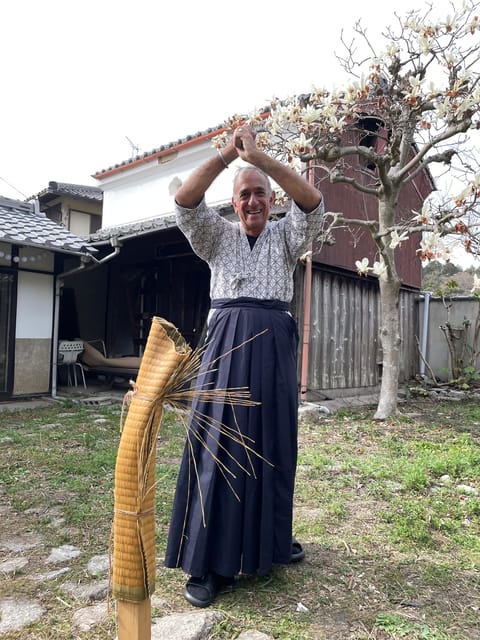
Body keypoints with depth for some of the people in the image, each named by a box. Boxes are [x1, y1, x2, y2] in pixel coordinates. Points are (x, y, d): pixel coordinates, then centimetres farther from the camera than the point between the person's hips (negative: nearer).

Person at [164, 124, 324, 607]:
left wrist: (258, 155, -11)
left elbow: (313, 203, -7)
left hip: (274, 343, 2)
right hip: (227, 340, -1)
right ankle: (208, 562, 5)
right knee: (218, 444, -4)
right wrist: (227, 154, -10)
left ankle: (272, 539, 28)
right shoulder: (218, 235, 12)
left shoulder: (286, 236, 12)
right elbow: (185, 202, -4)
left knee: (273, 444, 9)